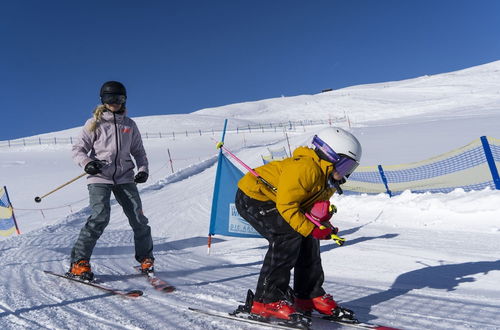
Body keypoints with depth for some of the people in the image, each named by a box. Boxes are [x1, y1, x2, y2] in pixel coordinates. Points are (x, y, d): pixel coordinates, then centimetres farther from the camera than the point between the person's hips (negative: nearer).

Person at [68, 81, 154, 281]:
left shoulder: (130, 125, 13)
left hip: (125, 178, 3)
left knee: (138, 217, -5)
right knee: (100, 217, -18)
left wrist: (143, 169, 2)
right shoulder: (94, 123, 5)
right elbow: (78, 149, 4)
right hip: (100, 177, -3)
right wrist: (87, 163, -16)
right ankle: (79, 262, -6)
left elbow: (139, 152, 19)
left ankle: (146, 258, 12)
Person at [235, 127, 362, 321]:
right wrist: (311, 230, -27)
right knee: (288, 235, -23)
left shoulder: (329, 180, 4)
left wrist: (322, 224, -11)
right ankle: (267, 300, -15)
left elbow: (311, 206, 10)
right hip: (252, 197, -10)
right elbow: (286, 205, -28)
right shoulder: (305, 168, -29)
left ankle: (310, 295, 13)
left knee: (308, 239, 2)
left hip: (271, 200, 10)